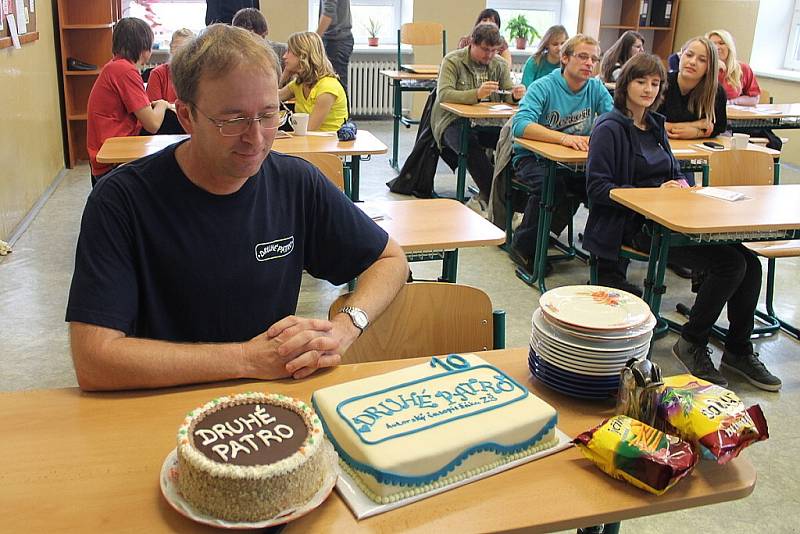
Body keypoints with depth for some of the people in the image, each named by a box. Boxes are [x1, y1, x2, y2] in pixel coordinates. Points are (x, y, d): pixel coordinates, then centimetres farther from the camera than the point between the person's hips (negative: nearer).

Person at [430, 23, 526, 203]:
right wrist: (476, 94, -35)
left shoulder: (500, 64, 11)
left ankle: (487, 196, -12)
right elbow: (443, 94, -19)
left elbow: (507, 96, 8)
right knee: (471, 145, -36)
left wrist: (515, 95, -19)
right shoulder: (453, 61, -4)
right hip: (454, 121, -4)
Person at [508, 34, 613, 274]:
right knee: (552, 184, -35)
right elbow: (521, 125, -26)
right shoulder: (543, 87, -11)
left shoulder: (597, 89, 5)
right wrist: (564, 138, -38)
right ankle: (523, 247, -11)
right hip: (533, 157, -4)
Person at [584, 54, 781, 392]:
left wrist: (681, 185, 3)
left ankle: (738, 350, 5)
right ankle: (692, 344, -3)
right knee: (730, 263, -21)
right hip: (632, 225, -7)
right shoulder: (610, 129, -4)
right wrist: (655, 193, -17)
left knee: (749, 262, -11)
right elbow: (597, 188, -12)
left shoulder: (655, 126, 19)